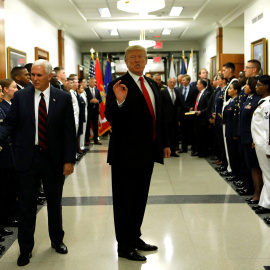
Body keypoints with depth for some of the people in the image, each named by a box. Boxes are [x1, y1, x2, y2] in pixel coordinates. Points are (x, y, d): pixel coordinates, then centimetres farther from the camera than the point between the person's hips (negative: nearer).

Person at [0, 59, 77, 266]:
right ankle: (26, 249, 22)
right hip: (28, 157, 0)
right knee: (26, 205, 8)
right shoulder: (20, 97, -1)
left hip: (53, 158, 0)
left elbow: (69, 131, -3)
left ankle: (57, 240, 37)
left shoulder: (63, 98, -3)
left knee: (55, 202, 16)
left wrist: (69, 159, -8)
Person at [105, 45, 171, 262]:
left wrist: (164, 143, 18)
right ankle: (125, 246, 14)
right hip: (127, 152, -7)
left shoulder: (153, 85, 12)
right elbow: (110, 117, -17)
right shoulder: (119, 85, -10)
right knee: (125, 201, 3)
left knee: (140, 198, 17)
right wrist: (119, 101, -36)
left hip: (148, 152, 7)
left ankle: (135, 238, 31)